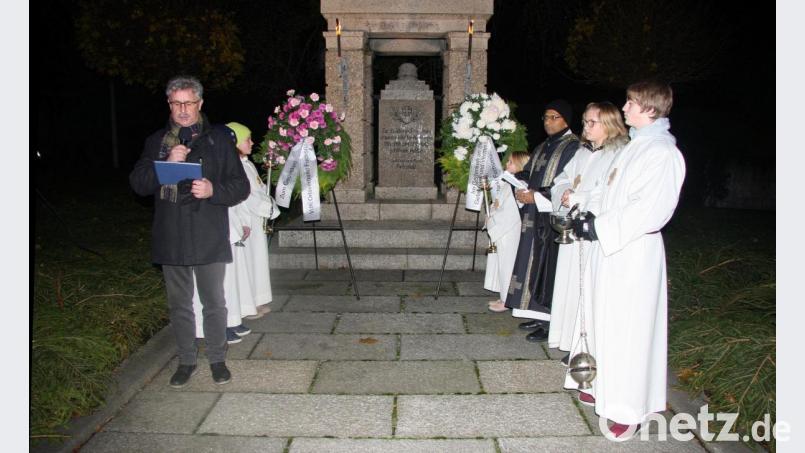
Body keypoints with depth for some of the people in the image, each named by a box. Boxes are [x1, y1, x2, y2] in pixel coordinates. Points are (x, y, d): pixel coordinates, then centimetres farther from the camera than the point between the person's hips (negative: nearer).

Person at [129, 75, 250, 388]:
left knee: (214, 303, 6)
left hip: (209, 240, -2)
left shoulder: (218, 140, 2)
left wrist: (213, 190, -19)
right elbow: (138, 184, 0)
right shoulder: (156, 142, 9)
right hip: (171, 240, 3)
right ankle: (186, 361, 28)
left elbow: (241, 186, 1)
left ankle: (217, 359, 23)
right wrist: (166, 163, -16)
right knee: (179, 303, 13)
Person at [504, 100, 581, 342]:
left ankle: (551, 322, 3)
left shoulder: (573, 146, -9)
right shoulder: (543, 147, 18)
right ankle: (540, 314, 22)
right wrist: (520, 187, -5)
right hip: (535, 216, 8)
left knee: (550, 266, -5)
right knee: (536, 263, 11)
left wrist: (537, 195, -19)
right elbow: (527, 173, 16)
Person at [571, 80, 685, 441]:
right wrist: (590, 215, 1)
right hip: (608, 249, 9)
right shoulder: (633, 147, 12)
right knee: (607, 321, 17)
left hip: (633, 253, -9)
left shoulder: (664, 153, -15)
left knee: (629, 328, -1)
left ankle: (631, 409, 10)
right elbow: (606, 189, 19)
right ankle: (608, 387, 32)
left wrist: (599, 227, -20)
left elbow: (652, 212, -24)